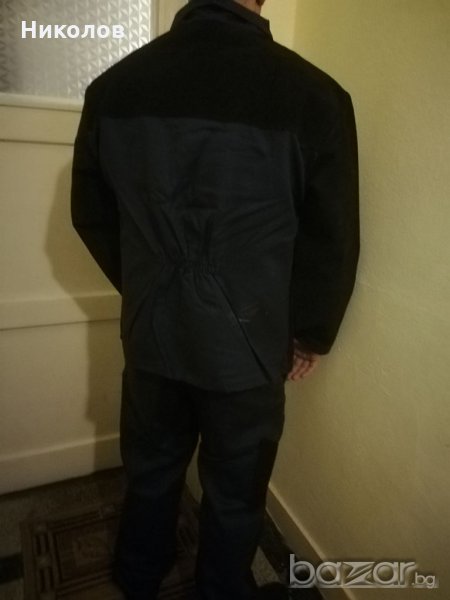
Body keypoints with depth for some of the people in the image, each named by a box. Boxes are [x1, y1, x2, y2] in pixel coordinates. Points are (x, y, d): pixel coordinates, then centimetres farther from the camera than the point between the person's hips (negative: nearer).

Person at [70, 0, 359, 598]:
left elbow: (91, 216, 6)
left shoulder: (113, 85, -3)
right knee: (235, 494, 22)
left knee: (150, 472, 27)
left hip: (150, 336, 4)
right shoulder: (313, 96, -16)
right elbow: (333, 241, -9)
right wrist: (311, 333, 7)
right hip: (246, 346, -3)